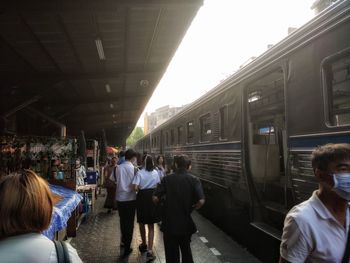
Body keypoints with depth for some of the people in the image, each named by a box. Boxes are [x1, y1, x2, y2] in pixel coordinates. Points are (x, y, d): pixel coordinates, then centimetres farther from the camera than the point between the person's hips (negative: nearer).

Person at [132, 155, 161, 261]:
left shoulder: (139, 173, -11)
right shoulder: (155, 172, -3)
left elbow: (135, 187, -18)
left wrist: (140, 190, 3)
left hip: (142, 197, -1)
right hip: (153, 197, 2)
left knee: (141, 223, 20)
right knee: (151, 226, 8)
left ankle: (144, 245, 37)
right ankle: (150, 250, -1)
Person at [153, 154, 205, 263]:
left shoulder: (167, 179, -8)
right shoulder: (194, 180, -8)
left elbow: (155, 198, -13)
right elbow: (201, 201, -20)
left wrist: (164, 199, 7)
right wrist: (191, 208, -1)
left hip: (169, 223, -1)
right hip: (186, 223, 1)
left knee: (172, 254, 15)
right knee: (186, 250, 25)